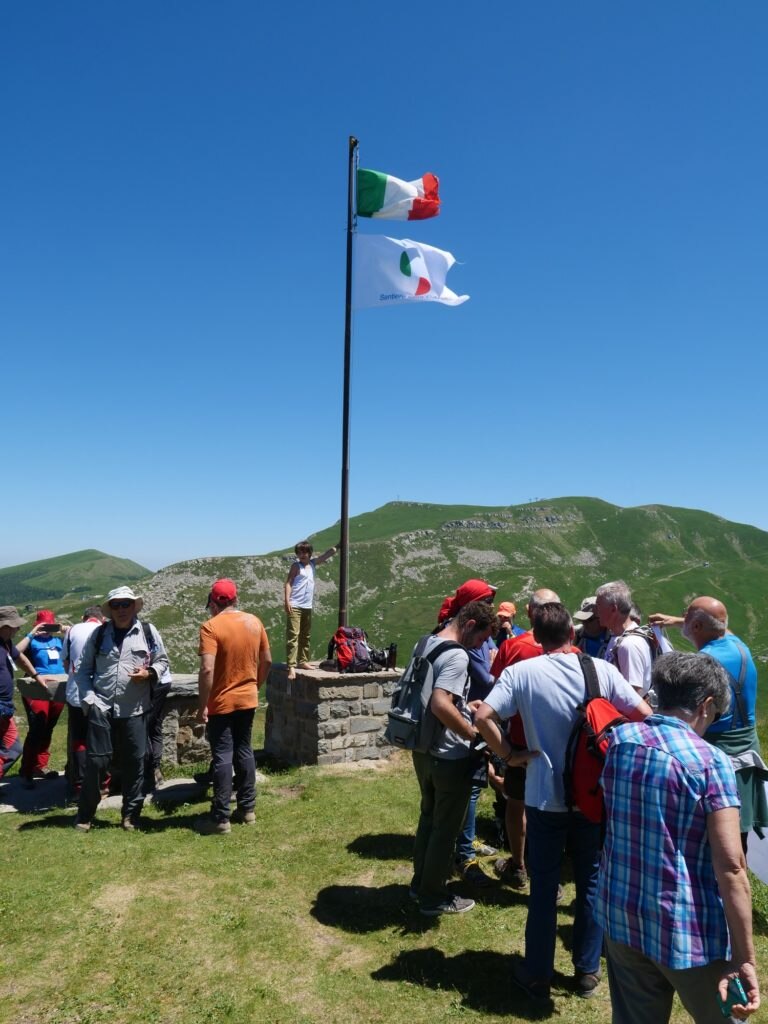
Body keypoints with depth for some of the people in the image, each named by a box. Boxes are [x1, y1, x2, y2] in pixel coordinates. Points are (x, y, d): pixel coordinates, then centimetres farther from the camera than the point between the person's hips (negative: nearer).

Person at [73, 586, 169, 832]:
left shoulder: (148, 632, 2)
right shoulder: (99, 634, 4)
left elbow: (162, 661, 9)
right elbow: (83, 670, 7)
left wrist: (149, 673, -12)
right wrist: (88, 697, -5)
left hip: (134, 710, 0)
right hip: (102, 708, 0)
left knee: (134, 762, 7)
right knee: (96, 760, 3)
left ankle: (131, 814, 21)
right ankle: (85, 815, 20)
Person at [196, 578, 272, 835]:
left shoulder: (211, 626, -16)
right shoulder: (254, 622, 2)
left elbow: (207, 669, -23)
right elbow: (266, 661, 8)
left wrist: (202, 705, -16)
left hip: (222, 703, -5)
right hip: (248, 699, 5)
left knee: (222, 757, 0)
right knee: (244, 752, 15)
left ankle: (220, 818, 5)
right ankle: (247, 809, 22)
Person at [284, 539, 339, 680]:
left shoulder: (313, 563, 12)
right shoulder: (296, 566, -4)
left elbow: (327, 554, 14)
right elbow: (288, 583, -9)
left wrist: (338, 545, 10)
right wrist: (287, 601, -19)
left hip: (307, 606, 7)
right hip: (295, 606, -7)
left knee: (305, 636, 14)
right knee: (293, 635, -11)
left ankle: (303, 661, 25)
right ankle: (291, 666, -15)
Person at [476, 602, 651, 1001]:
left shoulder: (521, 672, -12)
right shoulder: (601, 670, -8)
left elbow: (483, 717, -20)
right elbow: (644, 715, -9)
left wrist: (508, 753, -7)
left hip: (545, 797, -1)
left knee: (543, 886, 12)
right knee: (591, 882, 18)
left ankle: (538, 974, 25)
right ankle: (587, 971, 31)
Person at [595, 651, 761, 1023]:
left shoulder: (619, 739, -2)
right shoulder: (710, 762, -18)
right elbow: (730, 867, -20)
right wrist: (745, 958, -14)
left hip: (621, 917, 5)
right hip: (688, 930, -4)